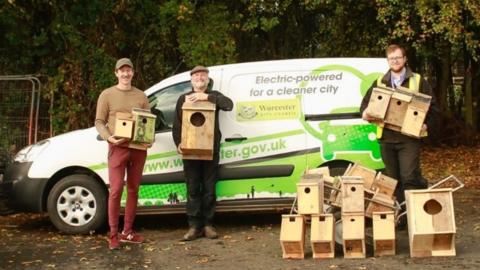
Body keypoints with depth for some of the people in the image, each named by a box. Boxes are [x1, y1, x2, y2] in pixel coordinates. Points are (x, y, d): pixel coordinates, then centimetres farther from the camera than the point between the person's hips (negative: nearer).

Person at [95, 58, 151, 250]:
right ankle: (113, 235, -2)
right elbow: (99, 122, 1)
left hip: (139, 148, 4)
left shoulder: (141, 96, 12)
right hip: (118, 148, -4)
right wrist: (108, 137, -16)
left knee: (133, 190, 9)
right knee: (116, 190, -9)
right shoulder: (107, 95, 3)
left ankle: (127, 232, 18)